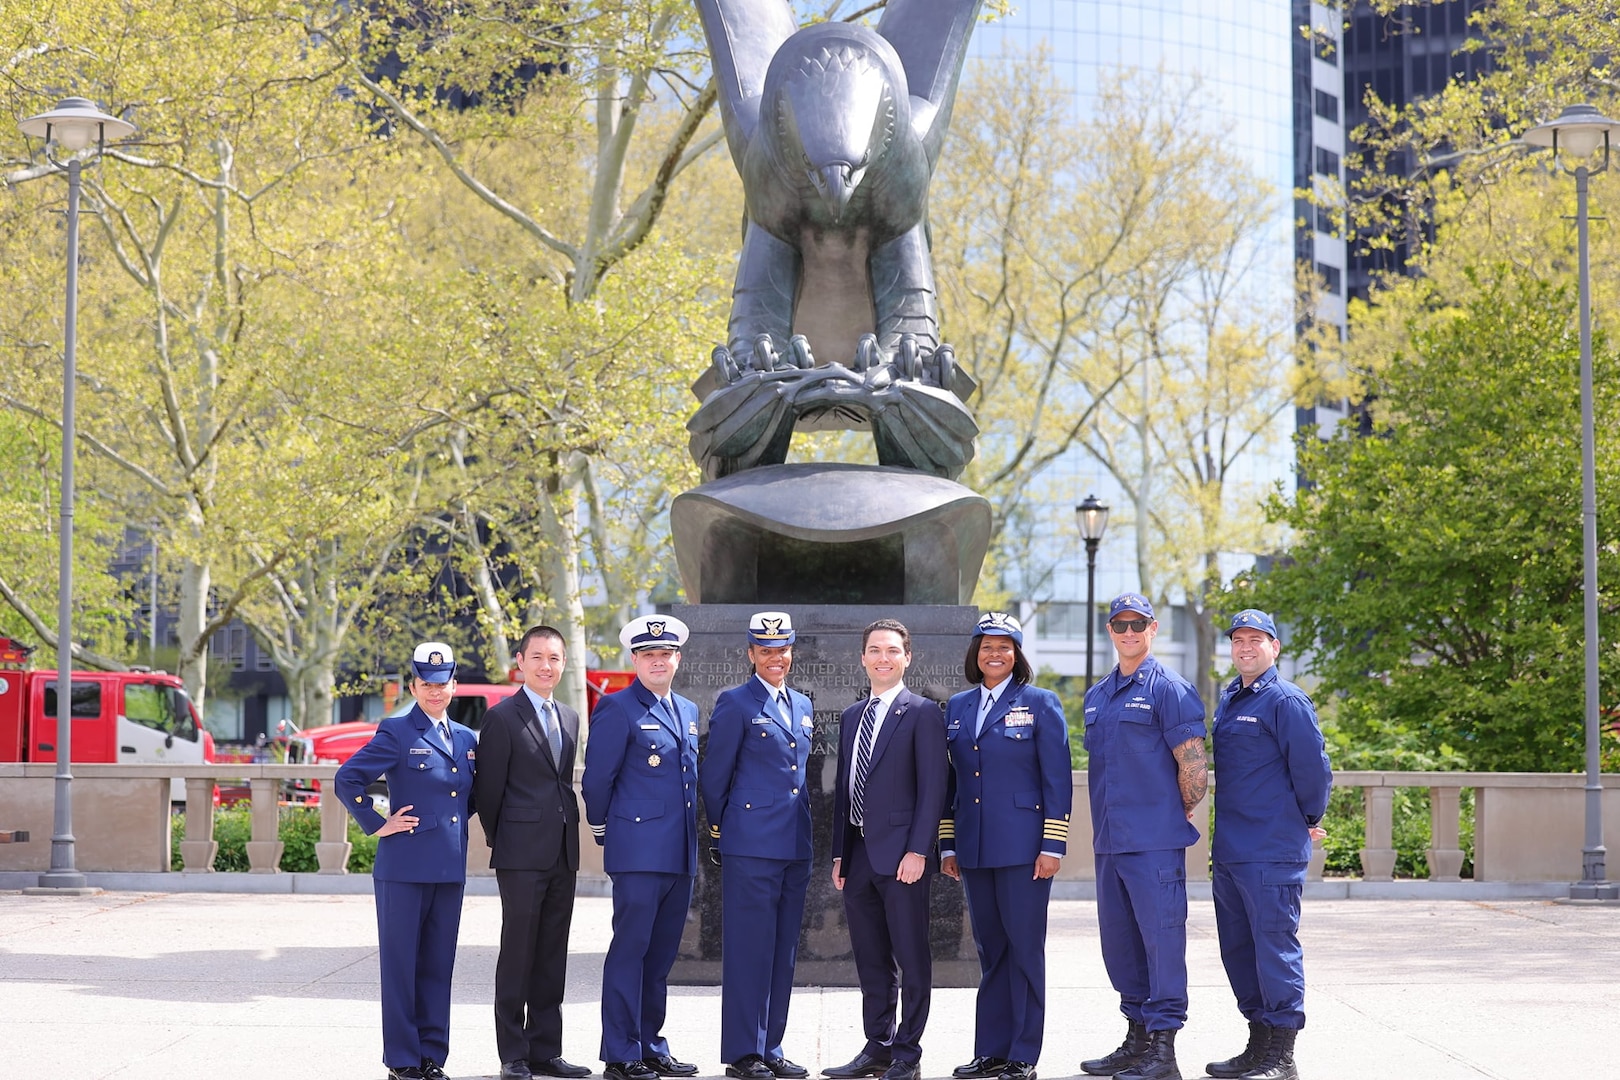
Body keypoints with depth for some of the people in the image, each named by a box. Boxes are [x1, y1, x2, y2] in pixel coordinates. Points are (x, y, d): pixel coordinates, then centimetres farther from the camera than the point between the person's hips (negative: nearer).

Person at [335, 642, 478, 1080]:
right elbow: (347, 780, -9)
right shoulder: (396, 733, -4)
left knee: (438, 965, 9)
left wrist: (455, 822, 11)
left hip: (450, 870, 6)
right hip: (404, 867, -6)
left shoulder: (466, 739, 13)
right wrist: (378, 825, -9)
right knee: (400, 964, 0)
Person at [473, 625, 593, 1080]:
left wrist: (568, 831, 13)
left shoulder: (570, 719, 14)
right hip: (522, 855, -6)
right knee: (517, 955, -2)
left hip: (563, 854, 6)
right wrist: (501, 840, 1)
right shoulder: (502, 717, -6)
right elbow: (489, 788, -4)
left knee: (552, 957, 8)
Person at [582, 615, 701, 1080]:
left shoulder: (687, 711, 17)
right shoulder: (617, 709, -6)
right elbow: (596, 780, -5)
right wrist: (605, 832, 3)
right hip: (639, 851, -7)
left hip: (680, 854, 7)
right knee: (629, 950, -6)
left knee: (661, 955, 11)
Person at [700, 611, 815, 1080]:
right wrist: (722, 829, 3)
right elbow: (714, 776, -3)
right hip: (751, 846, -7)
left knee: (783, 952, 9)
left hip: (796, 844, 7)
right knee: (748, 948, -5)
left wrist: (804, 828, 17)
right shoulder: (735, 704, -5)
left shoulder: (802, 705, 15)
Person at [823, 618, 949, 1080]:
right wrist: (839, 852, 12)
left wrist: (918, 851, -16)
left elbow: (932, 787, -9)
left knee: (911, 960, -1)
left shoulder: (922, 713, -4)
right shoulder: (851, 717, 17)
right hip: (859, 853, 7)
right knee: (871, 961, 11)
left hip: (901, 853, -7)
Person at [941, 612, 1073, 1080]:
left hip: (1023, 846, -5)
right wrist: (947, 844, 10)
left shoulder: (1040, 703, -1)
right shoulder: (957, 708, 12)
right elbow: (950, 780, 15)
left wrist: (1052, 846, -10)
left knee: (1024, 948, -1)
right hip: (974, 848, 5)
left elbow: (1058, 779, -5)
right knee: (990, 949, 9)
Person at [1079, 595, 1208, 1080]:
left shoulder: (1169, 689, -7)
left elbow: (1194, 767, -10)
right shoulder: (1097, 695, 16)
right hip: (1109, 840, 8)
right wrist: (1106, 826, 17)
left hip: (1155, 840, -8)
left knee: (1161, 936, -6)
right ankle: (1137, 1038, 21)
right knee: (1119, 939, 11)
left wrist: (1178, 817, -1)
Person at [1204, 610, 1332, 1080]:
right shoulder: (1229, 698, 16)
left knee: (1275, 948, -6)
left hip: (1272, 851, -9)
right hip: (1230, 849, 9)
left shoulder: (1285, 700, -11)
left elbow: (1312, 767, -12)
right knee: (1239, 950, 14)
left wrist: (1308, 820, 1)